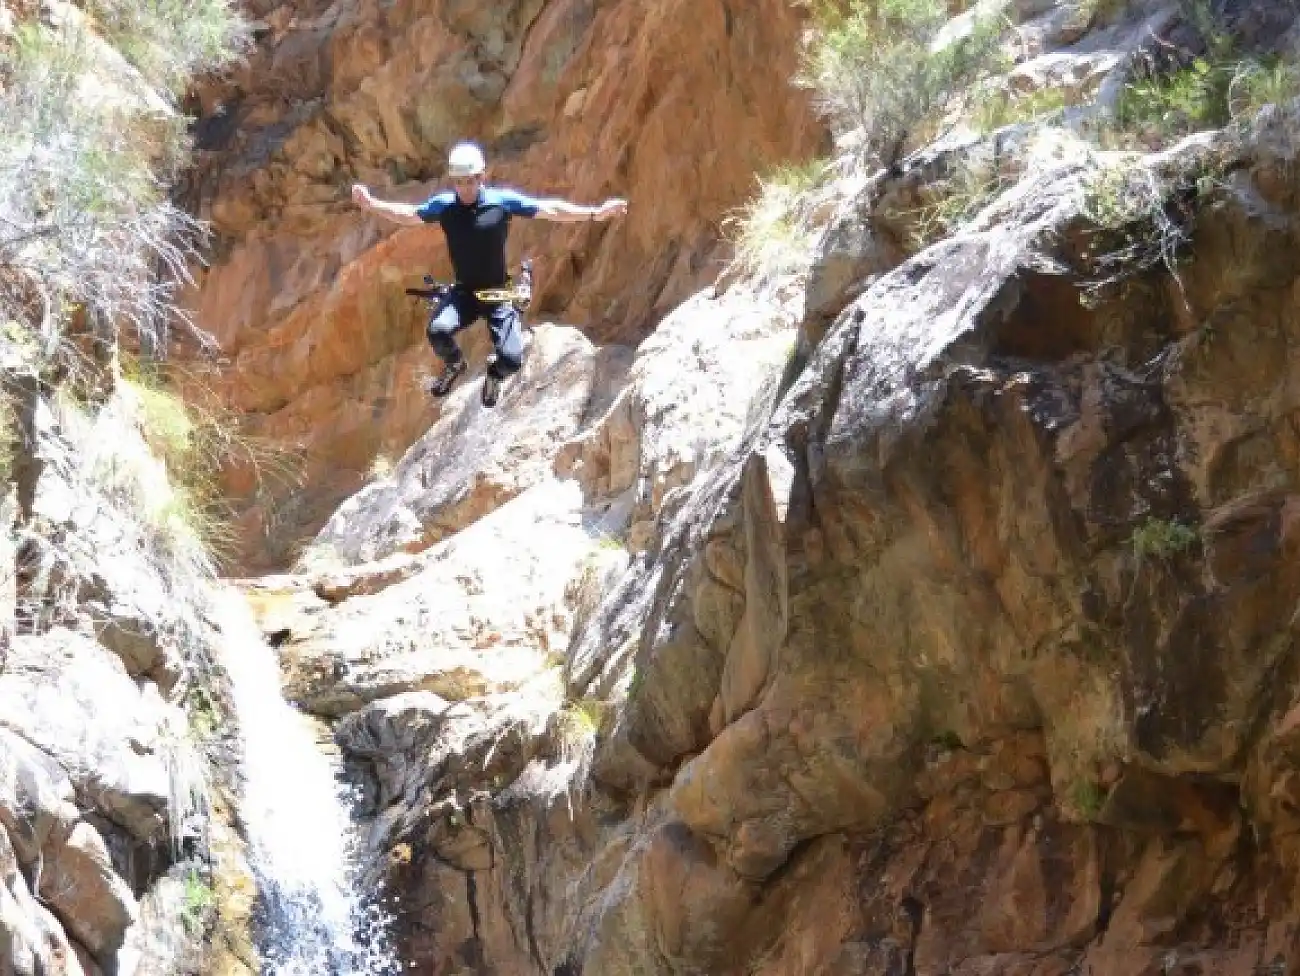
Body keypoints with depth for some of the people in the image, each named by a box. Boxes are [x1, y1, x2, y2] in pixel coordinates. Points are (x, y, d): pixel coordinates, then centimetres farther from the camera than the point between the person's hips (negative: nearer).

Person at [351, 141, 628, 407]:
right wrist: (370, 203, -7)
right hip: (464, 292, 1)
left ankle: (494, 374, 25)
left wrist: (597, 213, -12)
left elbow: (550, 210, -7)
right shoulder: (444, 205, -5)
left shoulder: (503, 201, -10)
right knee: (438, 331, -31)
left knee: (512, 359, -17)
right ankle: (453, 364, 7)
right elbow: (408, 214, 6)